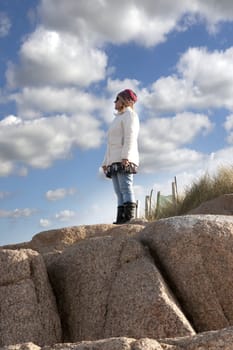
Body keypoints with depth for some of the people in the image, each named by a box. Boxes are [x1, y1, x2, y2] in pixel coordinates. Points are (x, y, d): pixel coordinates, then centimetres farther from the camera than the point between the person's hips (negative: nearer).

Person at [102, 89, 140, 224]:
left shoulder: (129, 114, 4)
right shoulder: (118, 119, 31)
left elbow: (130, 137, -11)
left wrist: (126, 157, -23)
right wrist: (106, 162, 19)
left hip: (125, 161, -9)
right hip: (115, 162, 9)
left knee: (126, 189, -18)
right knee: (120, 193, -2)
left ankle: (129, 218, -25)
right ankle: (120, 220, -9)